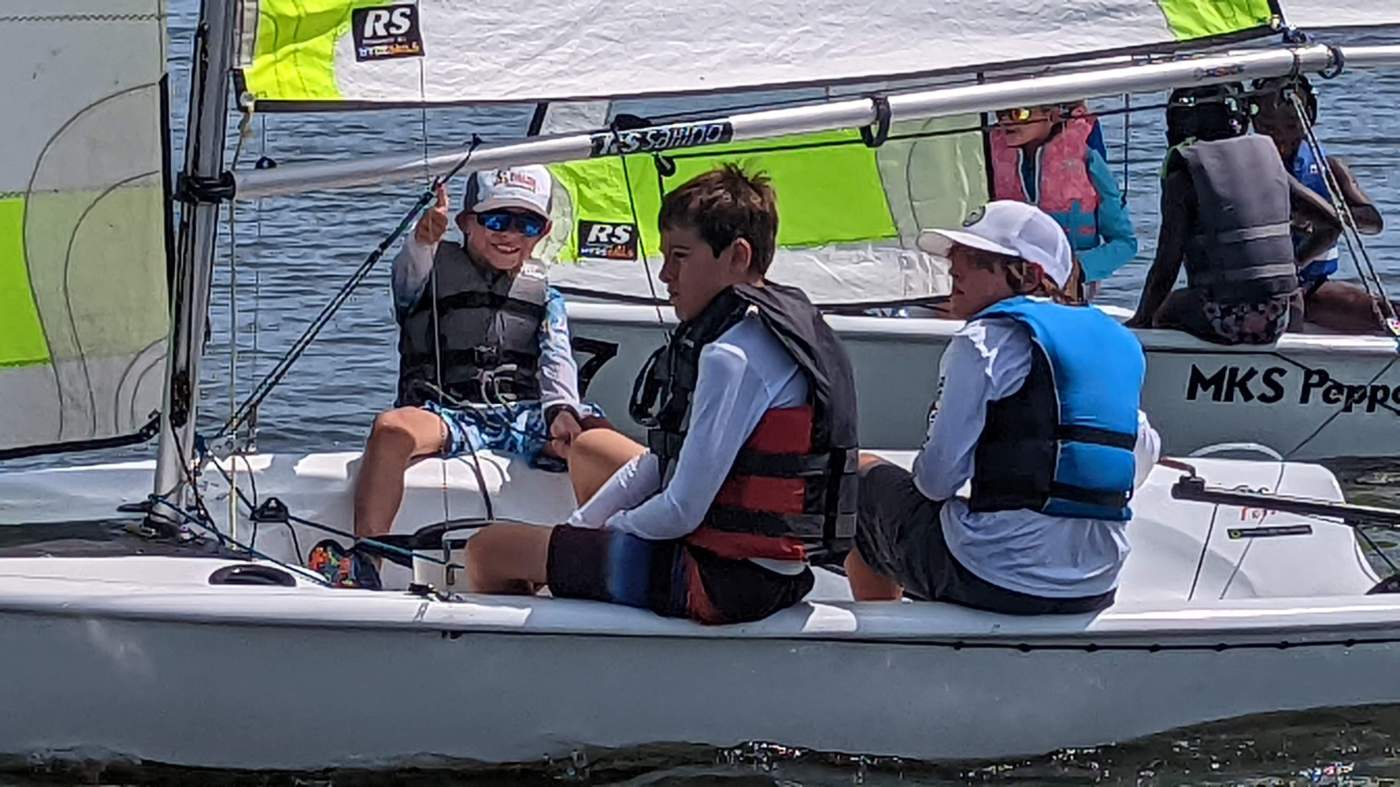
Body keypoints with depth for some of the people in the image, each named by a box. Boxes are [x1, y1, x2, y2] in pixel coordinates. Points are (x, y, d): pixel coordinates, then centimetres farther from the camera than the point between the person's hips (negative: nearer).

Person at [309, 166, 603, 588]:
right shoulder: (436, 272, 12)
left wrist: (562, 408, -19)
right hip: (448, 411, -2)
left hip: (524, 413, 2)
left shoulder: (545, 296, 21)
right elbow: (408, 275, -13)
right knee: (391, 428, -36)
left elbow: (556, 357, 4)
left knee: (594, 436, -29)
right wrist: (423, 241, -39)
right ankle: (363, 562, -36)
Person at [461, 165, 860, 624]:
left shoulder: (731, 356, -23)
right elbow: (663, 461, 16)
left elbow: (681, 513, -23)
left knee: (488, 551, -1)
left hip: (724, 581, -11)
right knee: (590, 448, 33)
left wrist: (609, 529, -2)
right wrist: (579, 528, 12)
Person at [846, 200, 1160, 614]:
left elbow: (938, 478, -10)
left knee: (863, 475, 19)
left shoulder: (988, 336, -9)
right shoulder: (1118, 341, 11)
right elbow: (1144, 456, 16)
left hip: (992, 580, -7)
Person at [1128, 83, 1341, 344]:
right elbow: (1332, 223, 14)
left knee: (1161, 309, 26)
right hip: (1279, 319, 3)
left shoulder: (1182, 177, -4)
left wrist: (1140, 321, 8)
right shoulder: (1269, 160, 10)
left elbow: (1166, 266, -5)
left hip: (1223, 322, -3)